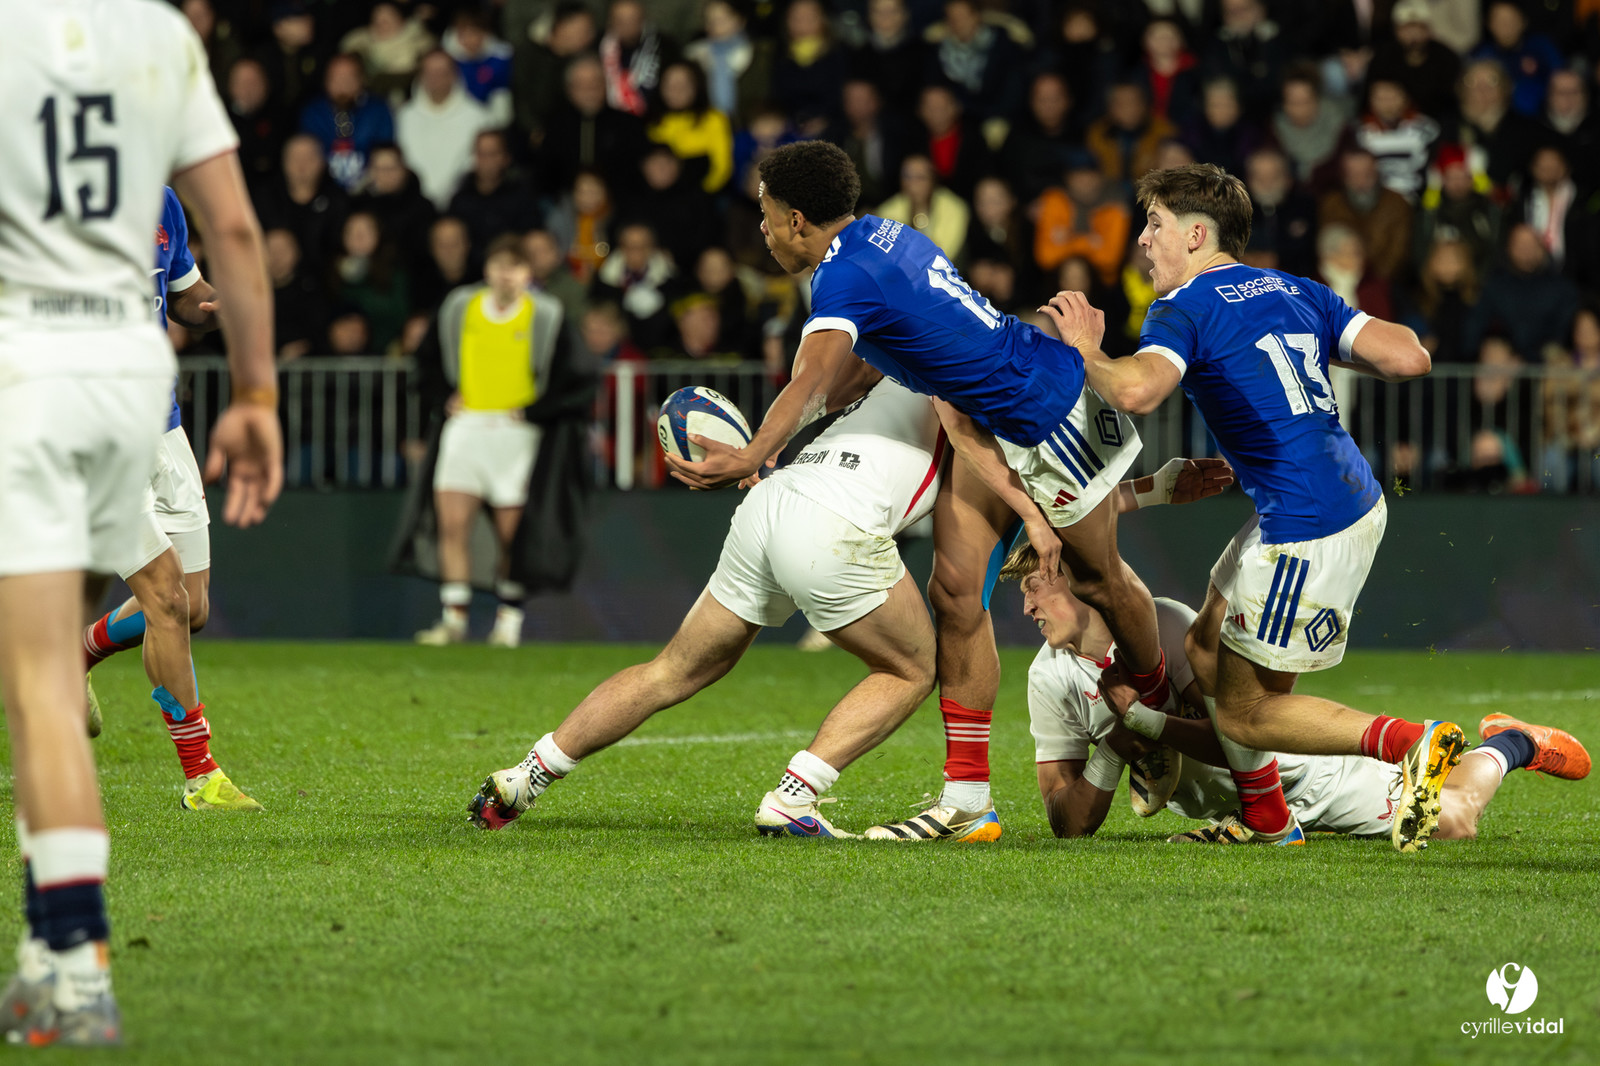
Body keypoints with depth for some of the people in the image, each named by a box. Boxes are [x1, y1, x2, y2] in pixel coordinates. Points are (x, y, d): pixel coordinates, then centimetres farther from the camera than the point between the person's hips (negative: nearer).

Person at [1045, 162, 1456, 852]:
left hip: (1309, 532, -9)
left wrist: (1086, 351, -7)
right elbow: (1409, 360, 6)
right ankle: (1264, 820, 27)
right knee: (1208, 649, 21)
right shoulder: (1297, 292, 14)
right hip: (1359, 503, 9)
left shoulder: (1184, 309, -7)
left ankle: (1413, 744, -13)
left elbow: (1136, 391, -27)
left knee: (1244, 714, 0)